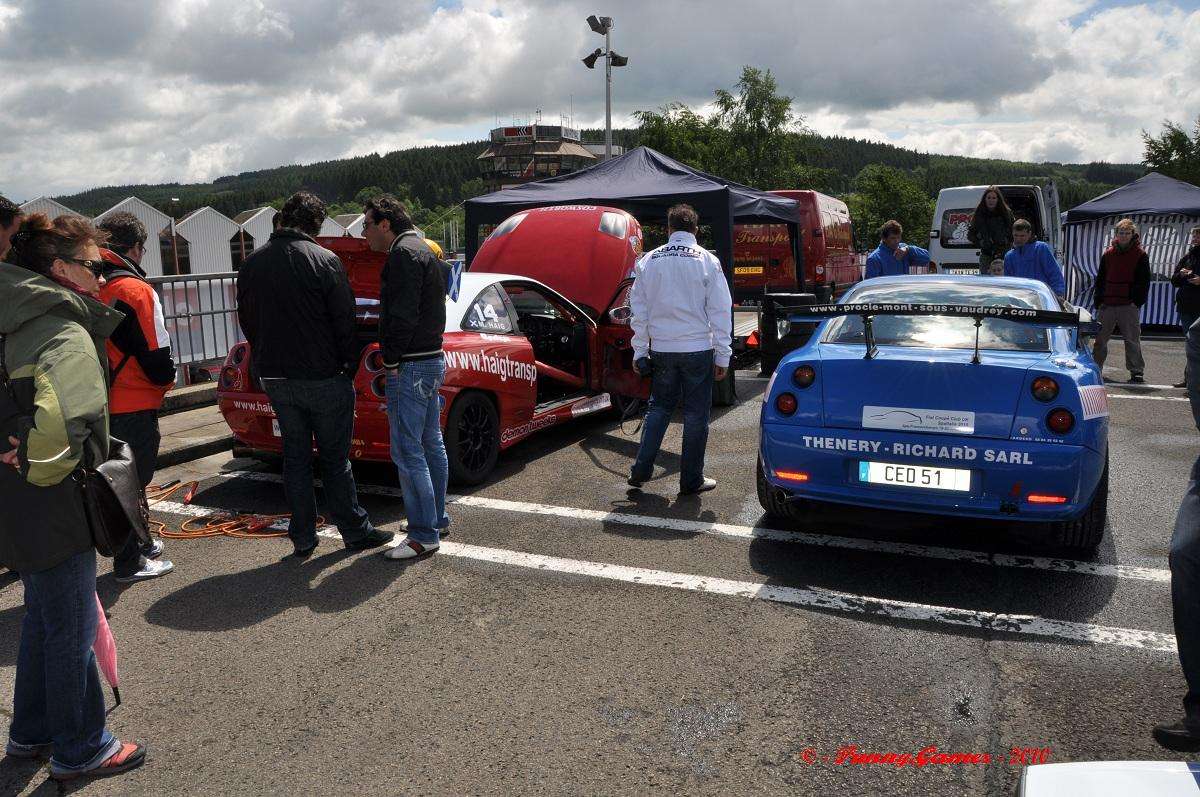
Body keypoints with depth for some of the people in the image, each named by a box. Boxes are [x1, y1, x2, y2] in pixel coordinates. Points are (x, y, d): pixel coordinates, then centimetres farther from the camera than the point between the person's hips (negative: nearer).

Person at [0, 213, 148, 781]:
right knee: (72, 629, 5)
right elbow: (57, 422, -33)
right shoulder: (69, 335, -19)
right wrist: (49, 476, -17)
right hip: (51, 510, -10)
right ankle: (79, 750, 20)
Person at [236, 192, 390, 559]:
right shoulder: (324, 261, -14)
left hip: (275, 377, 5)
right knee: (335, 458, 5)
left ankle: (302, 538, 18)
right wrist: (349, 363, 1)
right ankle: (355, 531, 15)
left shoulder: (252, 263, 5)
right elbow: (345, 321, -12)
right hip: (323, 377, -5)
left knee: (296, 456, 13)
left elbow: (247, 320, 12)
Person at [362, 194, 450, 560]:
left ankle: (424, 534, -2)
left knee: (407, 453, -6)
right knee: (431, 445, 16)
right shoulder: (426, 251, 19)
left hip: (410, 366, -11)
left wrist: (393, 361, -14)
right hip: (432, 359, 11)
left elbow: (402, 314, -22)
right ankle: (437, 520, 26)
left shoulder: (404, 253, -14)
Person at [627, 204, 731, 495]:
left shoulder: (649, 261, 3)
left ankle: (640, 471, 15)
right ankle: (691, 480, 13)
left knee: (659, 408, 17)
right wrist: (722, 356, 1)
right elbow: (720, 311, -5)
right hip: (698, 350, -3)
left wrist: (640, 350, 13)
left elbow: (638, 309, 6)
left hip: (661, 350, 3)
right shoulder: (707, 261, -5)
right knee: (696, 415, 7)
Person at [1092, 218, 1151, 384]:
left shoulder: (1140, 255, 2)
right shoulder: (1108, 254, 11)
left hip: (1129, 306, -3)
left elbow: (1144, 281, 0)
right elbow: (1100, 279, 13)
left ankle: (1136, 372, 6)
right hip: (1107, 305, 3)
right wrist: (1099, 300, 4)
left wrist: (1138, 301, -9)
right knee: (1100, 338, 6)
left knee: (1132, 340, 1)